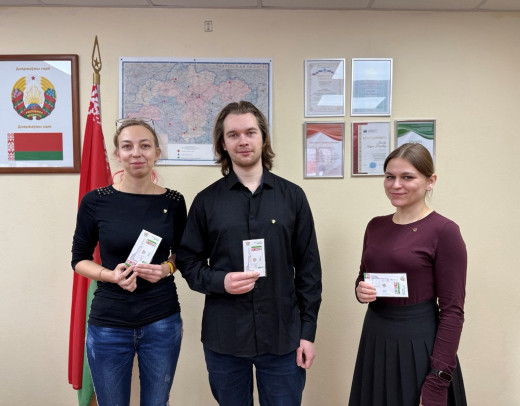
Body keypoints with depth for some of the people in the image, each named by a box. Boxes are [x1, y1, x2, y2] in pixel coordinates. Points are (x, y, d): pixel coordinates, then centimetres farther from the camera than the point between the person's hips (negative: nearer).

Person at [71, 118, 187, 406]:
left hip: (162, 323, 1)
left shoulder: (173, 202, -4)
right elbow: (79, 259, 2)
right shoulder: (95, 201, -8)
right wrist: (110, 275, -17)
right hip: (108, 325, -1)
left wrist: (166, 268, -11)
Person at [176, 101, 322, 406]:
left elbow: (309, 268, 1)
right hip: (223, 338, 1)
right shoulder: (206, 201, 1)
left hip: (283, 336, 0)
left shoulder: (293, 196, 0)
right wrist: (220, 281, -16)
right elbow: (188, 262, 4)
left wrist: (308, 332, -1)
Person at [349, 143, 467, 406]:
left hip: (418, 343, -5)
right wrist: (361, 291, -9)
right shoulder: (375, 226, 4)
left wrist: (437, 383, -16)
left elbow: (452, 310, -14)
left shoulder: (444, 231, -14)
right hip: (375, 337, 6)